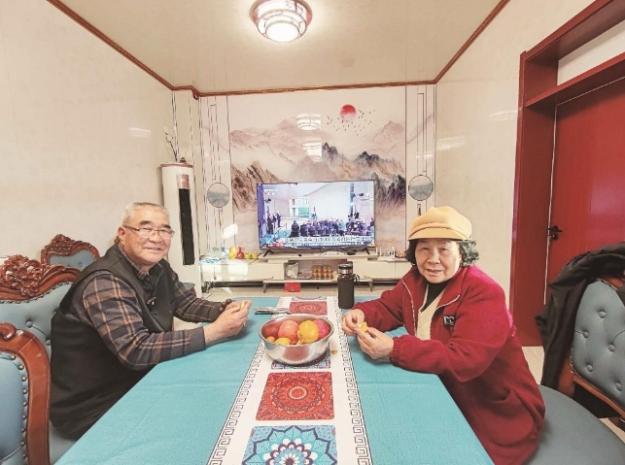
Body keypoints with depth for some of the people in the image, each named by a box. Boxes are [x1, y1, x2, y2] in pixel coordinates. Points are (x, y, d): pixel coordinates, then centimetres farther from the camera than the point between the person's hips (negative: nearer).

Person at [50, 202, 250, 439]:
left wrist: (226, 310, -16)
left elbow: (186, 302, 4)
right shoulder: (104, 282, -27)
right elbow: (135, 350, -34)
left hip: (140, 381, 7)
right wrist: (215, 331, -35)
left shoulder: (159, 268, -3)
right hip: (95, 408, -7)